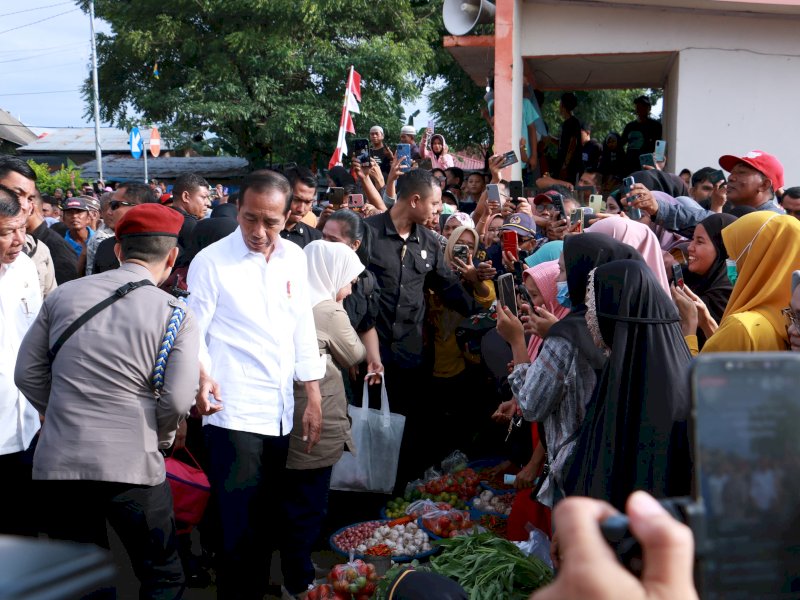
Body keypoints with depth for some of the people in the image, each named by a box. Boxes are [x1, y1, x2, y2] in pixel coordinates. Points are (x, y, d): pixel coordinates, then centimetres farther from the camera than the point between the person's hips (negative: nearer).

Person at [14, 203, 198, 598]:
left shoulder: (63, 296, 5)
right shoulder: (176, 315, -5)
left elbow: (28, 373, 9)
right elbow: (177, 400, -11)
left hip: (58, 463, 4)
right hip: (132, 466, -3)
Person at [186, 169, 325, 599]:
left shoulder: (294, 258, 7)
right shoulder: (211, 261, -8)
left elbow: (303, 327, 12)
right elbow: (192, 334, -6)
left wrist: (313, 398, 9)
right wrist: (201, 377, -26)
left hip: (279, 411, 5)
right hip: (232, 414, -5)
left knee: (266, 525, 16)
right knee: (239, 532, -3)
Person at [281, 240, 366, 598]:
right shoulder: (329, 311, -15)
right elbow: (354, 356, -1)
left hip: (287, 420, 8)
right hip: (314, 425, -8)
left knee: (293, 501, 21)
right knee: (309, 506, 5)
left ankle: (293, 571, 35)